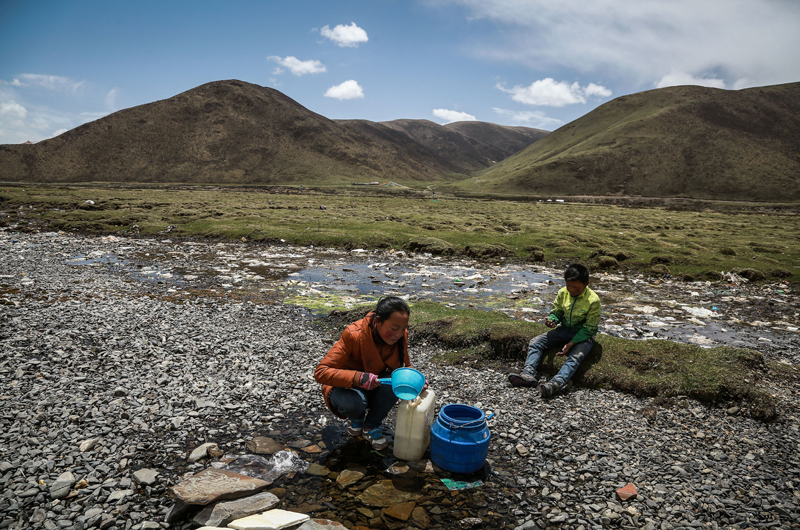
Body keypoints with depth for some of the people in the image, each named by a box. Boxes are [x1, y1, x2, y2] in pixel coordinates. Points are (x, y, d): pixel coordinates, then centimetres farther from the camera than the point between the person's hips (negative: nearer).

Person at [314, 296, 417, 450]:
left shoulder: (401, 335, -14)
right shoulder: (353, 335, -30)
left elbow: (404, 366, 3)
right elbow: (321, 372, -31)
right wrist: (358, 377, -46)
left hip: (375, 388, 4)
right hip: (347, 387, -4)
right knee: (354, 403, -38)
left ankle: (371, 426, -1)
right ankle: (356, 418, 3)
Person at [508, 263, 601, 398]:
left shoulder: (593, 301, -19)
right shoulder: (563, 293, -6)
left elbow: (589, 328, -16)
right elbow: (557, 312, 6)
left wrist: (571, 343, -26)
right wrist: (552, 320, -19)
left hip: (584, 335, -5)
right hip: (565, 329, 5)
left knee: (576, 356, -36)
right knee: (535, 342, -13)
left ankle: (557, 383, -56)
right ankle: (528, 374, -29)